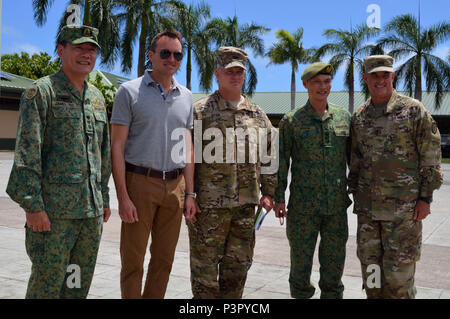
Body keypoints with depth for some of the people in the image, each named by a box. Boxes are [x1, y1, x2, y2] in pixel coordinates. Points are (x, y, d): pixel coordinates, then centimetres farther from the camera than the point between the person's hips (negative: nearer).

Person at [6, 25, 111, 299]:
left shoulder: (97, 97, 16)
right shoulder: (41, 92, -4)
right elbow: (27, 153, -10)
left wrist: (104, 198, 18)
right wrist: (33, 205, -16)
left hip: (91, 208, 6)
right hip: (54, 207, -6)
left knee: (80, 282, 13)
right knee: (48, 280, 0)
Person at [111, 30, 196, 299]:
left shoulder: (186, 96, 12)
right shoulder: (130, 91, -2)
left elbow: (187, 148, 13)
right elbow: (117, 146, -6)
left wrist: (190, 192, 7)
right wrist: (123, 197, -12)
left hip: (174, 185, 4)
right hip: (140, 183, -4)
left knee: (164, 258, 12)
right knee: (133, 259, 3)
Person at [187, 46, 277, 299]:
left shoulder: (257, 115, 12)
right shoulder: (200, 112, -1)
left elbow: (269, 156, 16)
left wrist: (268, 193, 8)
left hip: (246, 205, 4)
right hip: (209, 205, -4)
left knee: (238, 266, 14)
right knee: (205, 267, 3)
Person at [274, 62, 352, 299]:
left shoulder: (343, 117, 7)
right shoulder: (292, 120, -1)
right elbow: (281, 161, 0)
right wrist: (278, 198, -4)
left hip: (337, 204, 3)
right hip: (303, 205, -2)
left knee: (334, 261, 11)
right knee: (301, 257, 6)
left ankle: (332, 294, 28)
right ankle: (300, 294, 25)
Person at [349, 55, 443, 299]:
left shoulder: (413, 110, -5)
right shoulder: (359, 117, 9)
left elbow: (431, 155, -5)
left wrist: (426, 197, -8)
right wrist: (355, 193, 13)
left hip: (403, 206, -5)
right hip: (367, 206, 5)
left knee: (399, 269, -1)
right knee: (369, 265, 12)